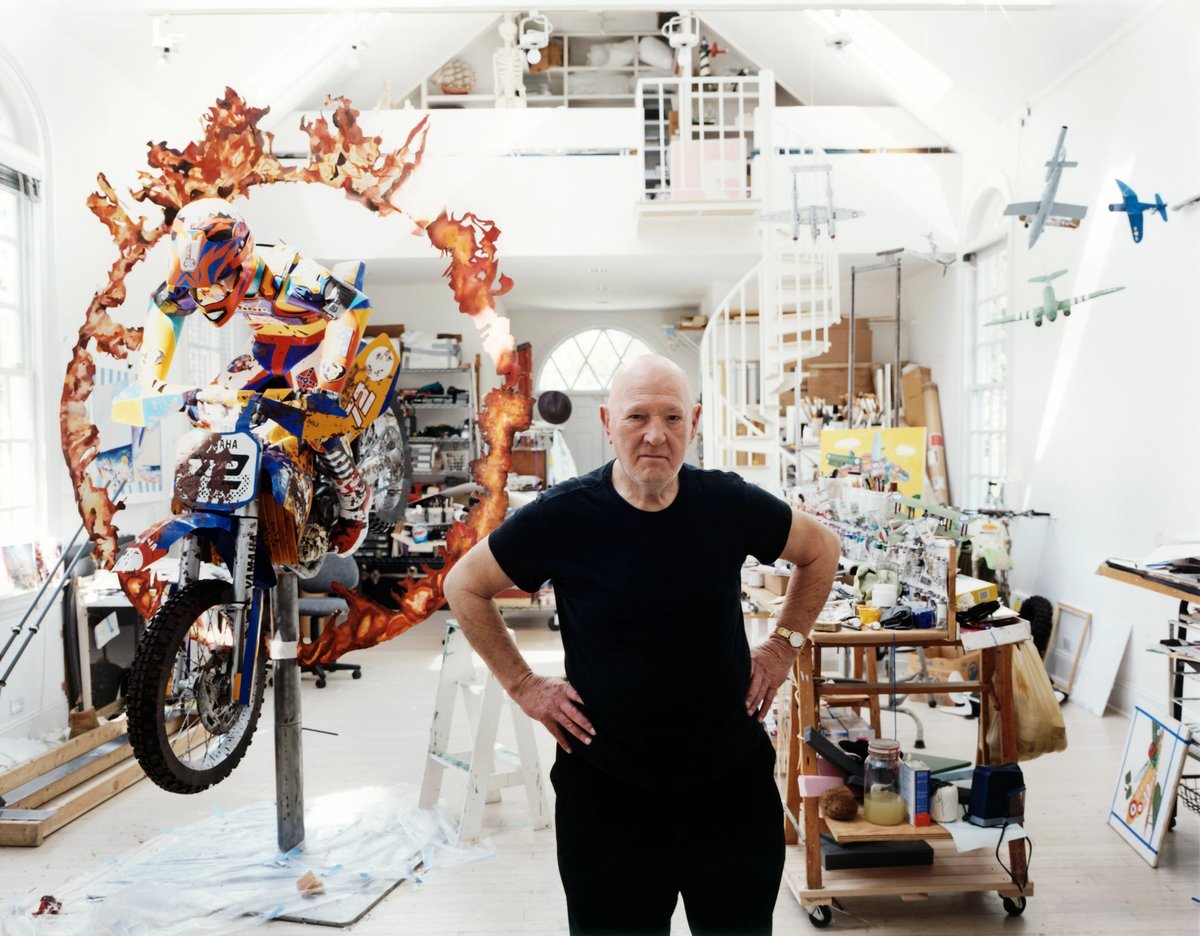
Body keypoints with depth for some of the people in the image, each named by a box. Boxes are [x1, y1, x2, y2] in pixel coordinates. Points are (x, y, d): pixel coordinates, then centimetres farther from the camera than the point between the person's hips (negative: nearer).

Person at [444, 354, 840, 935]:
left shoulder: (730, 504, -7)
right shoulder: (563, 516, -13)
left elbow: (820, 551, 12)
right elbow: (464, 587, 1)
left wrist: (784, 645, 6)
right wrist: (522, 684, -3)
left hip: (733, 780, 2)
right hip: (606, 791, -2)